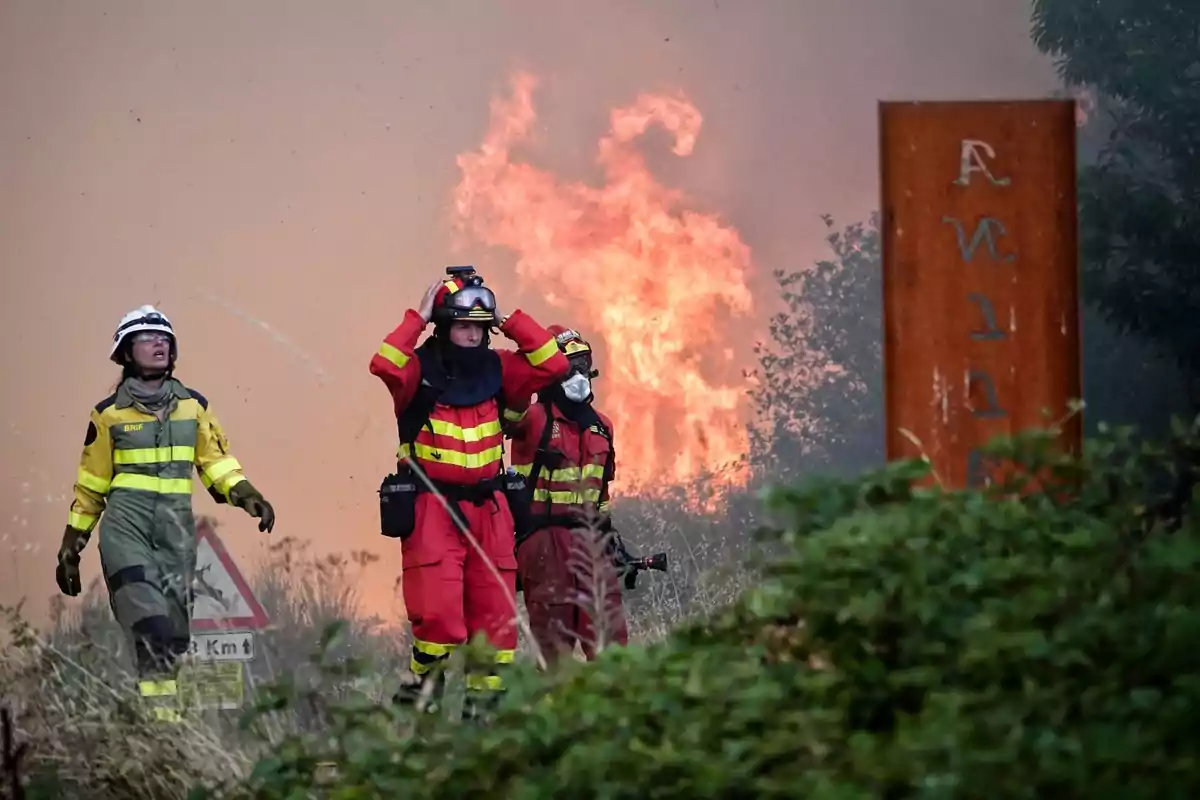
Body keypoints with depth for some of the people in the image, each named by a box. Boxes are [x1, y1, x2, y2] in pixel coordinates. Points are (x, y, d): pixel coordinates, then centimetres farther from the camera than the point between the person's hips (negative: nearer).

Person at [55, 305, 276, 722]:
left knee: (173, 627, -1)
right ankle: (160, 706, -27)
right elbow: (91, 484, 15)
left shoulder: (194, 406, 14)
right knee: (148, 615, -21)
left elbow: (215, 461, 16)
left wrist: (246, 495, -3)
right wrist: (72, 543, 16)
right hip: (125, 518, -3)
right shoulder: (109, 413, 9)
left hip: (176, 523, 3)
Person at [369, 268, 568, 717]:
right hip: (431, 507, -5)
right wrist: (418, 319, -18)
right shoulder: (419, 368, -6)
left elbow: (552, 365, 3)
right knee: (439, 613, -15)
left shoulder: (496, 369, 8)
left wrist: (511, 323, 0)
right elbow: (384, 365, -26)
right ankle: (421, 689, 5)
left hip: (487, 507, 5)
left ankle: (484, 697, 15)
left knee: (495, 610, 5)